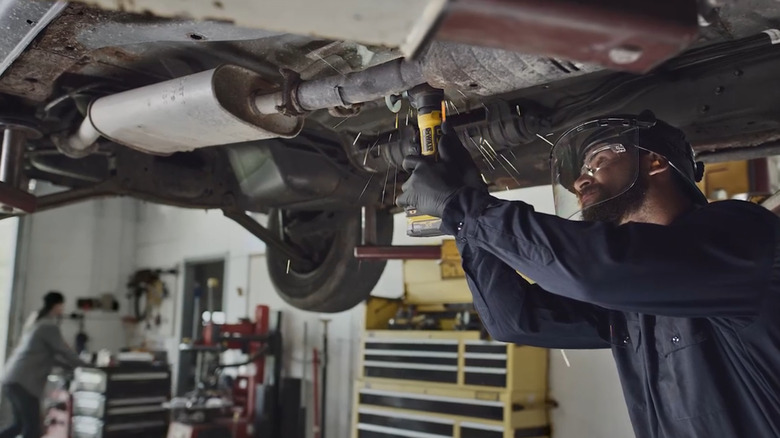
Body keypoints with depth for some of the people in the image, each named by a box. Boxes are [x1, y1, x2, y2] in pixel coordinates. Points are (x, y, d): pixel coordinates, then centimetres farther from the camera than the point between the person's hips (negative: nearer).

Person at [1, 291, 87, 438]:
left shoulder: (38, 325, 20)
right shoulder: (50, 326, -10)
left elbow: (51, 355, 26)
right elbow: (64, 352, -7)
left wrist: (73, 366, 26)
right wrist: (85, 367, 6)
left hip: (13, 380, 10)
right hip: (24, 382, -9)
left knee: (20, 425, 18)